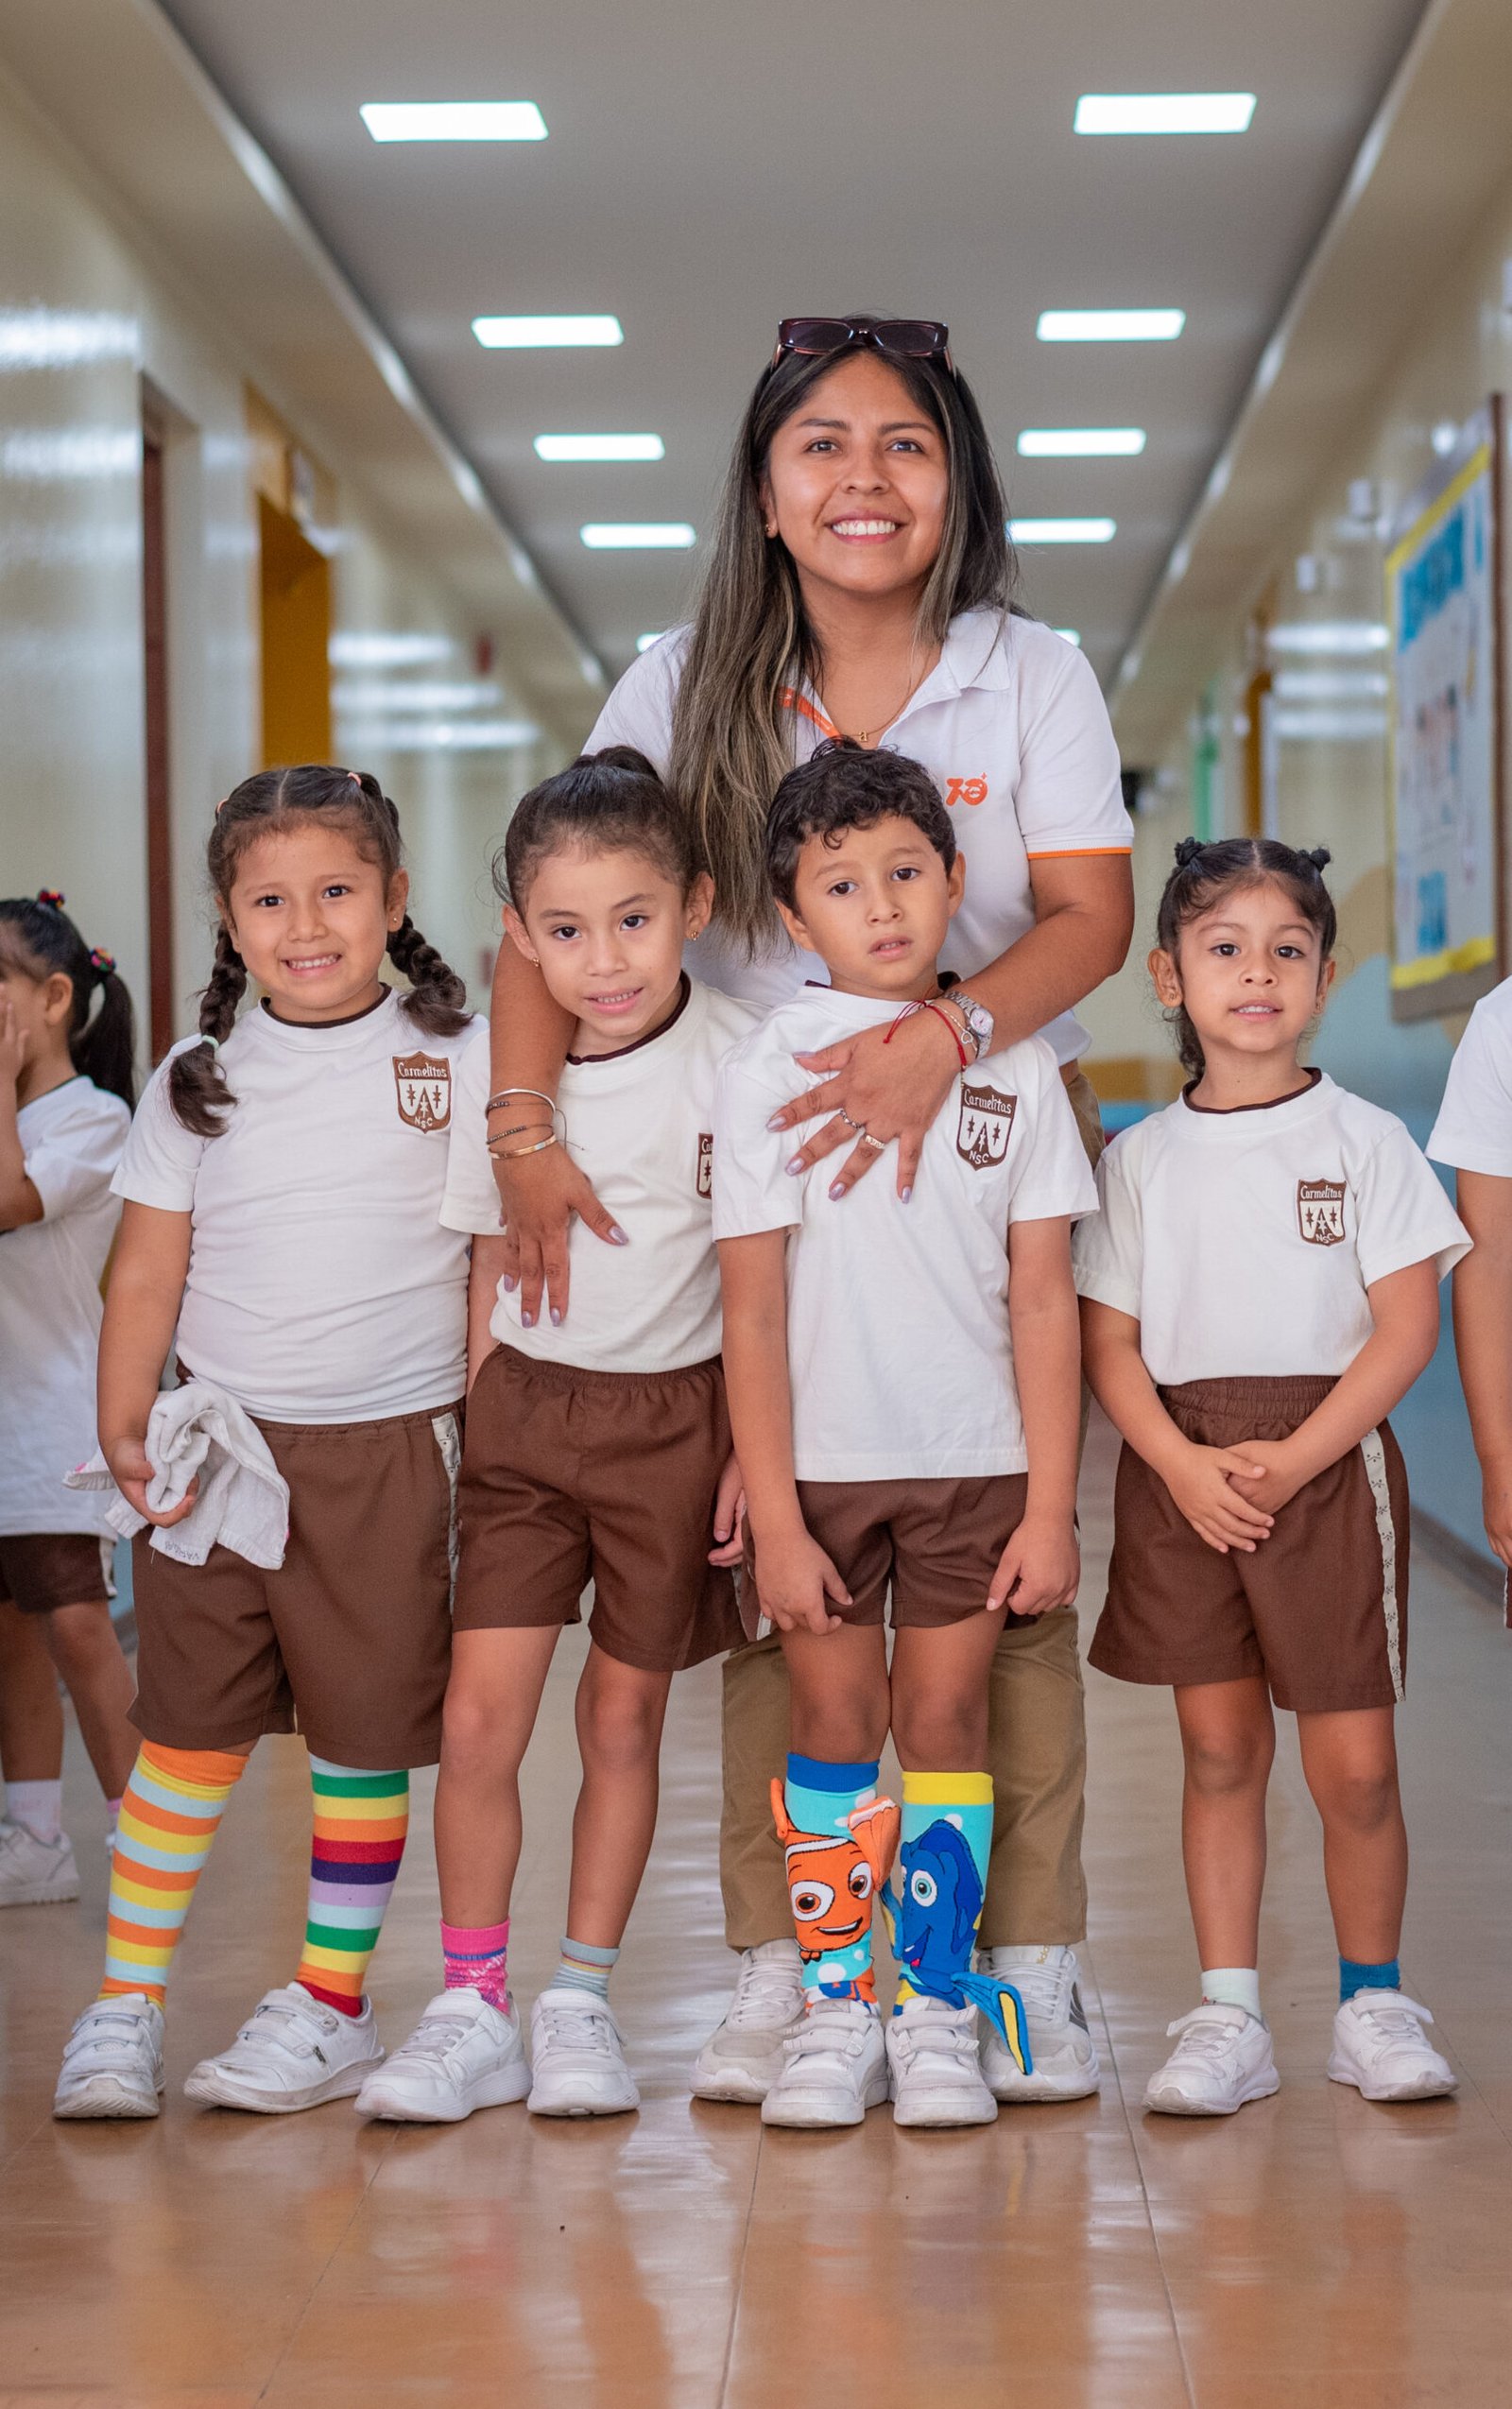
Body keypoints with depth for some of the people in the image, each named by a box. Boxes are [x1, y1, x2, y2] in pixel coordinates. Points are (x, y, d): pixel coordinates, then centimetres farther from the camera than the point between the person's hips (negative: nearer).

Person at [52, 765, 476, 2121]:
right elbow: (147, 1272, 7)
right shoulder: (198, 1084, 5)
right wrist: (123, 1429, -3)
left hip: (390, 1448, -1)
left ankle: (331, 2006, 17)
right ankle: (126, 2006, 10)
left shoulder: (458, 1061, 2)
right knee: (190, 1730, 2)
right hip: (218, 1443, 1)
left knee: (365, 1737, 5)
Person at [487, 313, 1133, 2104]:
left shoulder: (1033, 675, 1)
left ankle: (1027, 1965, 6)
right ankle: (775, 1970, 5)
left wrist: (945, 1033, -27)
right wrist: (527, 1129, -20)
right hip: (763, 1150, 1)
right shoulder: (685, 686, 2)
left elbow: (1091, 916, -8)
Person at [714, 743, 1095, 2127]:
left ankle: (937, 2010, 14)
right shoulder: (769, 1068, -2)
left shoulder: (1013, 1065, 1)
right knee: (835, 1724, 6)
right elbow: (754, 1310, -4)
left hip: (976, 1461, 1)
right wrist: (773, 1517, -8)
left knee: (945, 1719, 5)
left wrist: (1051, 1504, -2)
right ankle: (836, 2010, 16)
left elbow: (1043, 1302, 2)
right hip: (821, 1459, 0)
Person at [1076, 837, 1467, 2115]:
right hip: (1184, 1473, 2)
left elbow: (1408, 1326, -5)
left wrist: (1293, 1457, -14)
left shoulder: (1365, 1140, 0)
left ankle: (1374, 2000, 17)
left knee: (1354, 1762, -1)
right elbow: (1109, 1337, 4)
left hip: (1329, 1461, -2)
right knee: (1219, 1750, 6)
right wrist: (1181, 1462, -12)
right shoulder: (1144, 1157, 6)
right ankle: (1228, 2017, 13)